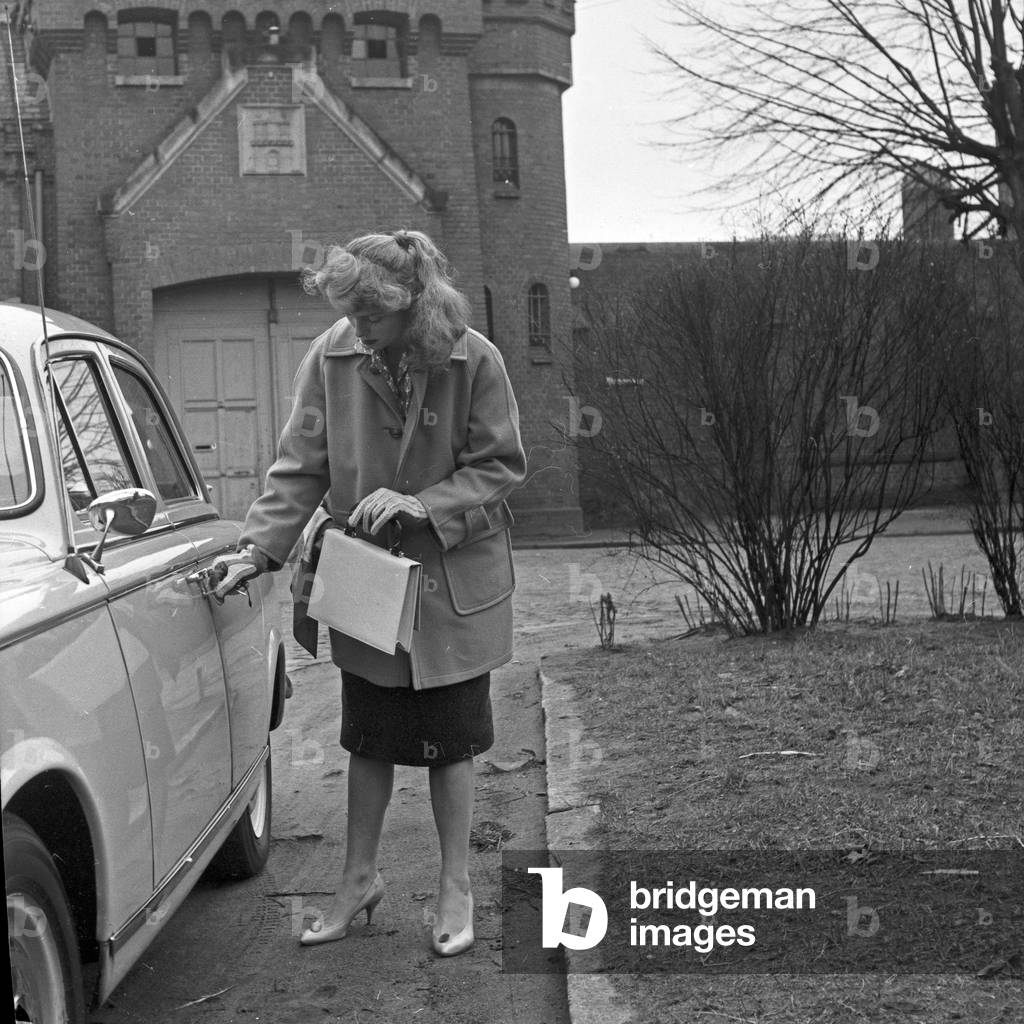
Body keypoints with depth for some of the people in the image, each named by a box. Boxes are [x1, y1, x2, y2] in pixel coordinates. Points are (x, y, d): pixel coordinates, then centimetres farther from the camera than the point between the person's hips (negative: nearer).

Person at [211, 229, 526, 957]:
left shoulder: (473, 360, -17)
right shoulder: (332, 358, -11)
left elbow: (502, 467, -10)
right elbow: (301, 468, -6)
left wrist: (420, 503, -22)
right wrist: (261, 549, -16)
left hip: (455, 583, -2)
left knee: (451, 740, 9)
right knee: (369, 738, 14)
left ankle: (457, 888, 26)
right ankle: (360, 878, 32)